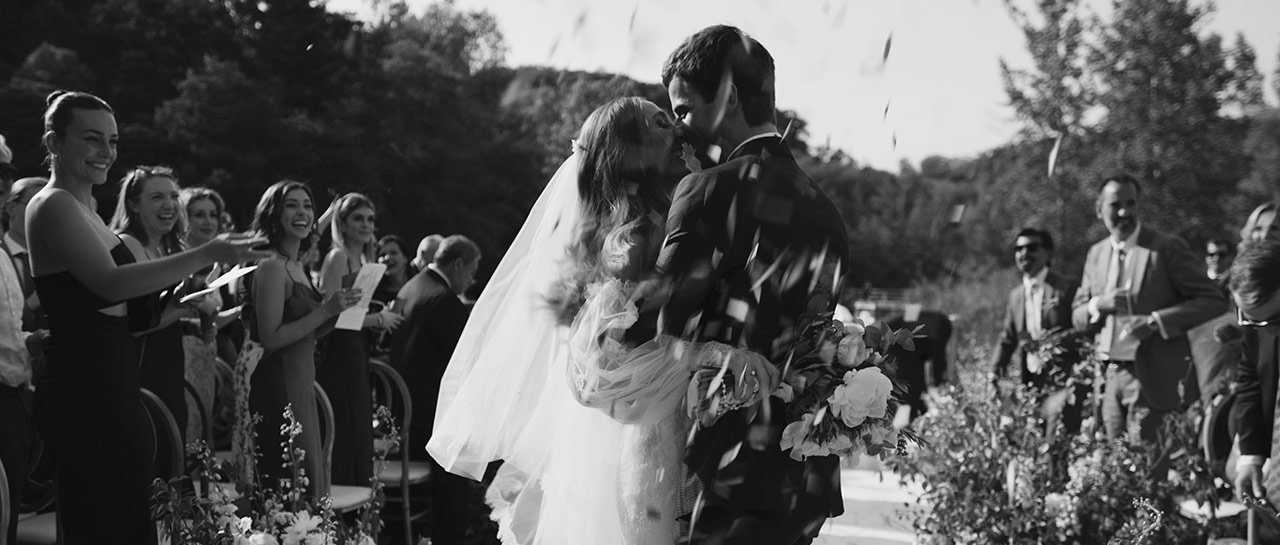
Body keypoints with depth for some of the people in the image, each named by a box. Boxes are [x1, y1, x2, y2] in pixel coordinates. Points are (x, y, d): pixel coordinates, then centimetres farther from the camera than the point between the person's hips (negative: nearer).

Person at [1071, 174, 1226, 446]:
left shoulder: (1167, 248, -5)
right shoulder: (1096, 253, 14)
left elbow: (1213, 301, -7)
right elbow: (1077, 316, 18)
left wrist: (1155, 321, -18)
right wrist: (1099, 304, -6)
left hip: (1151, 375, -5)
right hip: (1109, 375, 5)